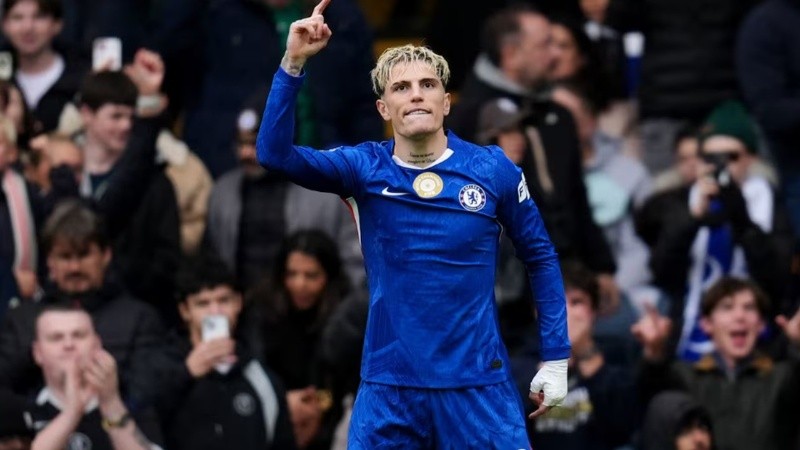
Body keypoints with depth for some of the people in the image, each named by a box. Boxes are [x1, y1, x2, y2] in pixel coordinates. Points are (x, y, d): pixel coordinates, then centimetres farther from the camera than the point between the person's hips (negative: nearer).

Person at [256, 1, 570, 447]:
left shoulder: (493, 170, -3)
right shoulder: (365, 168, -1)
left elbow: (541, 258, 7)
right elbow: (275, 152, -13)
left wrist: (556, 358, 5)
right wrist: (294, 63, -22)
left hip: (478, 384, -1)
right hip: (388, 386, 1)